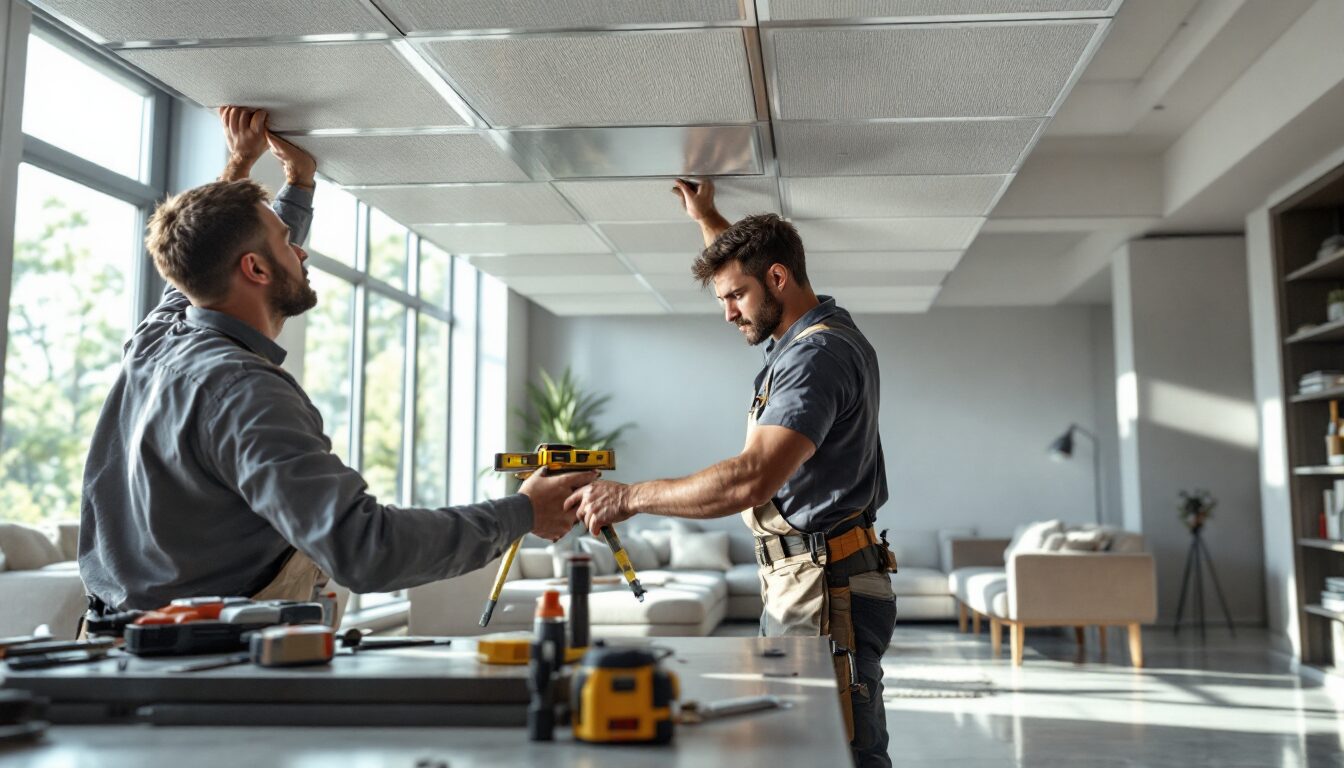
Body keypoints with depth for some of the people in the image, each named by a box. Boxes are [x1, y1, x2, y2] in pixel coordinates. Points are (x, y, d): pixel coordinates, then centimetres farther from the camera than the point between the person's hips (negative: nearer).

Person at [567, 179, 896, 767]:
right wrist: (707, 219, 42)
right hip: (800, 586, 11)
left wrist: (630, 497, -23)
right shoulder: (820, 328, 15)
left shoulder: (817, 354, -17)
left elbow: (753, 479, -29)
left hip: (826, 594, -11)